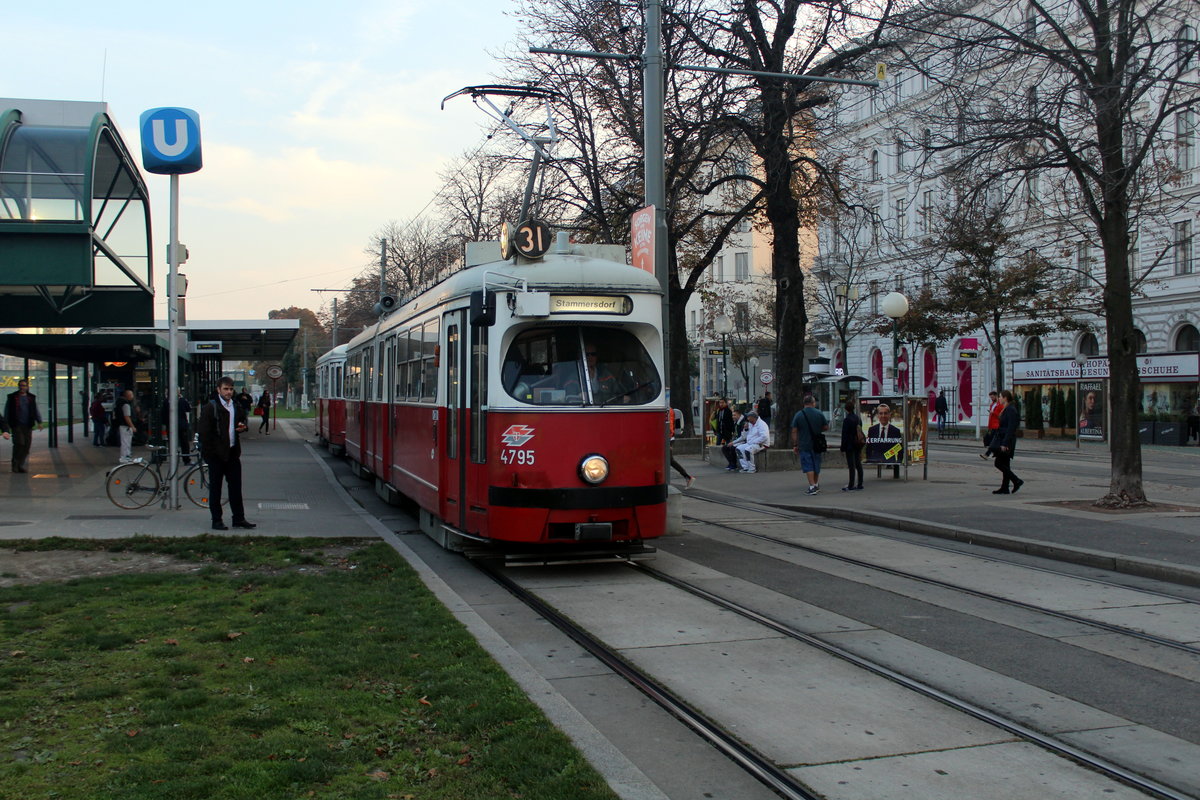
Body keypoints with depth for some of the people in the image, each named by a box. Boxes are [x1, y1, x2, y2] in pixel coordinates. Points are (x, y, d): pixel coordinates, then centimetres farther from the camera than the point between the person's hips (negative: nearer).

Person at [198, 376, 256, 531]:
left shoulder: (237, 407, 11)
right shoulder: (210, 407, -8)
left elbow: (243, 421, 27)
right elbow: (203, 431, -11)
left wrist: (243, 427, 2)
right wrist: (209, 451, -15)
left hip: (233, 453, 6)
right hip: (216, 454, -6)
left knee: (235, 486, 8)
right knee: (215, 488, 4)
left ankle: (238, 518, 15)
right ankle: (216, 520, 9)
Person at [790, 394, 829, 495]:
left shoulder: (798, 415, -6)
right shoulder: (819, 414, 0)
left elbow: (794, 431, -8)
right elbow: (826, 427, 6)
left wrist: (795, 445, -2)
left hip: (804, 445, -3)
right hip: (817, 444, 3)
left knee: (808, 466, -2)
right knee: (816, 465, 17)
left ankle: (812, 486, -10)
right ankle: (816, 485, 30)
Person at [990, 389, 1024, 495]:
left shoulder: (1011, 410, -16)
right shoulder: (1006, 409, 14)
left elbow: (1011, 429, -21)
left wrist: (1005, 444, -24)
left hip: (1006, 441, -10)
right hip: (1003, 441, 10)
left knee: (999, 463, -7)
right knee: (1004, 464, 10)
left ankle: (1017, 481, -3)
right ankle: (1005, 488, 12)